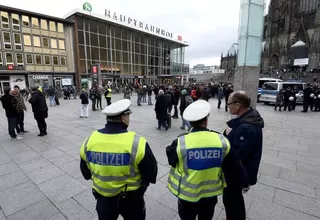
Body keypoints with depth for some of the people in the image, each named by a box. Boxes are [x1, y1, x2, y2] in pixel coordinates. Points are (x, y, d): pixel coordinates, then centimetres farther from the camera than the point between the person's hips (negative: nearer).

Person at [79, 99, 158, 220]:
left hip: (103, 197, 4)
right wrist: (143, 182, 5)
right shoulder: (137, 143, -28)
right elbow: (151, 174, -16)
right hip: (131, 198, -3)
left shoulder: (89, 140, -14)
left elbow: (86, 172, 3)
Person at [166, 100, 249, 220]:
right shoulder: (221, 140, -18)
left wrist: (170, 149, 11)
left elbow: (171, 160, -7)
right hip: (210, 193, 3)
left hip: (187, 194, -2)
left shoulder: (181, 143, -26)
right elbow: (233, 167, -7)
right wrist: (244, 181, 10)